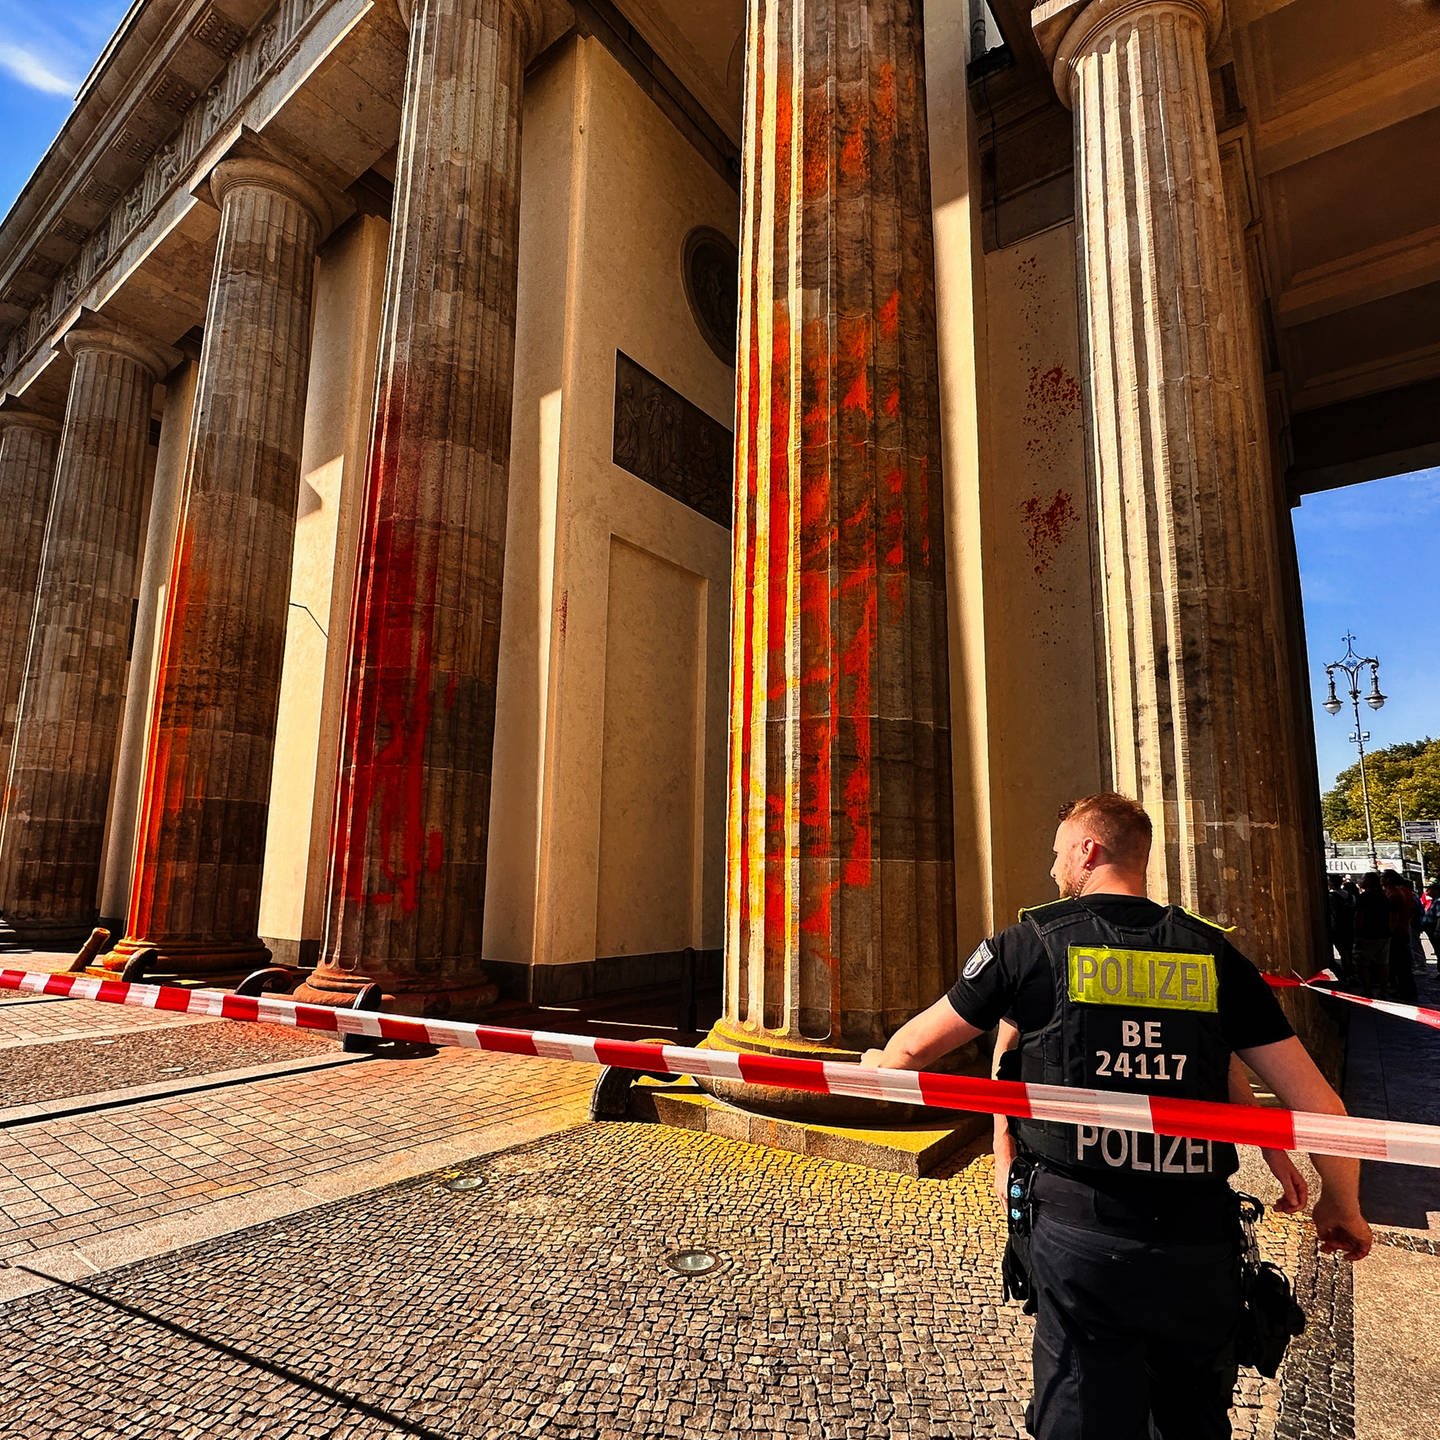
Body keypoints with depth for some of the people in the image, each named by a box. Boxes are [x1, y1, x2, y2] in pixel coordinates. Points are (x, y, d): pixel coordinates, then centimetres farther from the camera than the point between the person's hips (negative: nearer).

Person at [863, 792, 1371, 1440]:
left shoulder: (1031, 941, -5)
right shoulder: (1213, 954, 2)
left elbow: (913, 1049, 3)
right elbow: (1319, 1102, 3)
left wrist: (876, 1064, 26)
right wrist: (1342, 1205, 22)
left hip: (1082, 1235, -4)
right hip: (1200, 1242, 4)